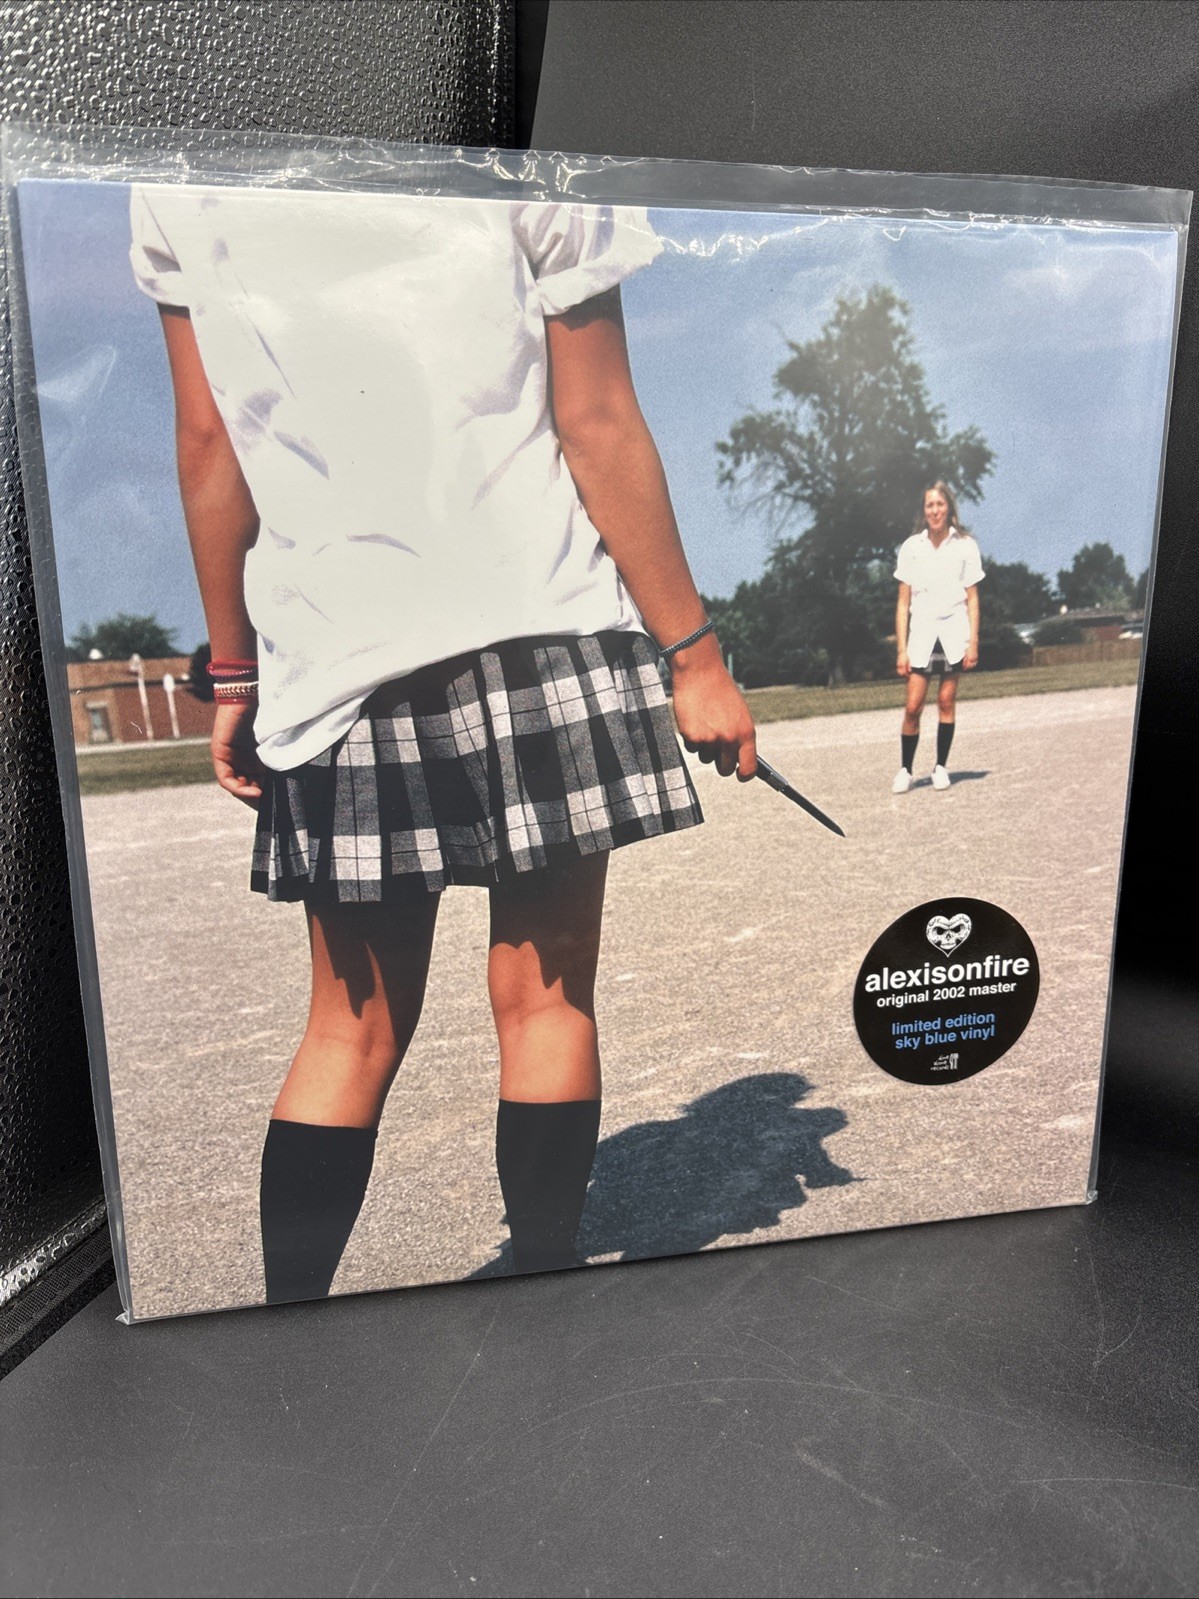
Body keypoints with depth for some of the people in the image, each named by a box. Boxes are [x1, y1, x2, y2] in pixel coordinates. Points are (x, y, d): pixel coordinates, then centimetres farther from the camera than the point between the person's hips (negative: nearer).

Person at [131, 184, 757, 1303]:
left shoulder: (172, 187, 10)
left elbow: (209, 442, 8)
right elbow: (600, 430, -3)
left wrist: (234, 677, 13)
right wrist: (693, 654, 2)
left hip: (324, 664, 3)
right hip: (542, 631, -2)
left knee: (353, 1029, 12)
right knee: (543, 996, 7)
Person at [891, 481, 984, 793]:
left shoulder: (965, 546, 3)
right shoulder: (911, 547, 5)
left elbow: (972, 598, 5)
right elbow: (903, 601, 4)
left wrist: (973, 642, -3)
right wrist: (901, 649, -2)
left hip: (954, 633, 0)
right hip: (921, 632, 0)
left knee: (947, 701, 1)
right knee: (913, 706, -6)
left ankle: (941, 767, 13)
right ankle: (905, 771, 4)